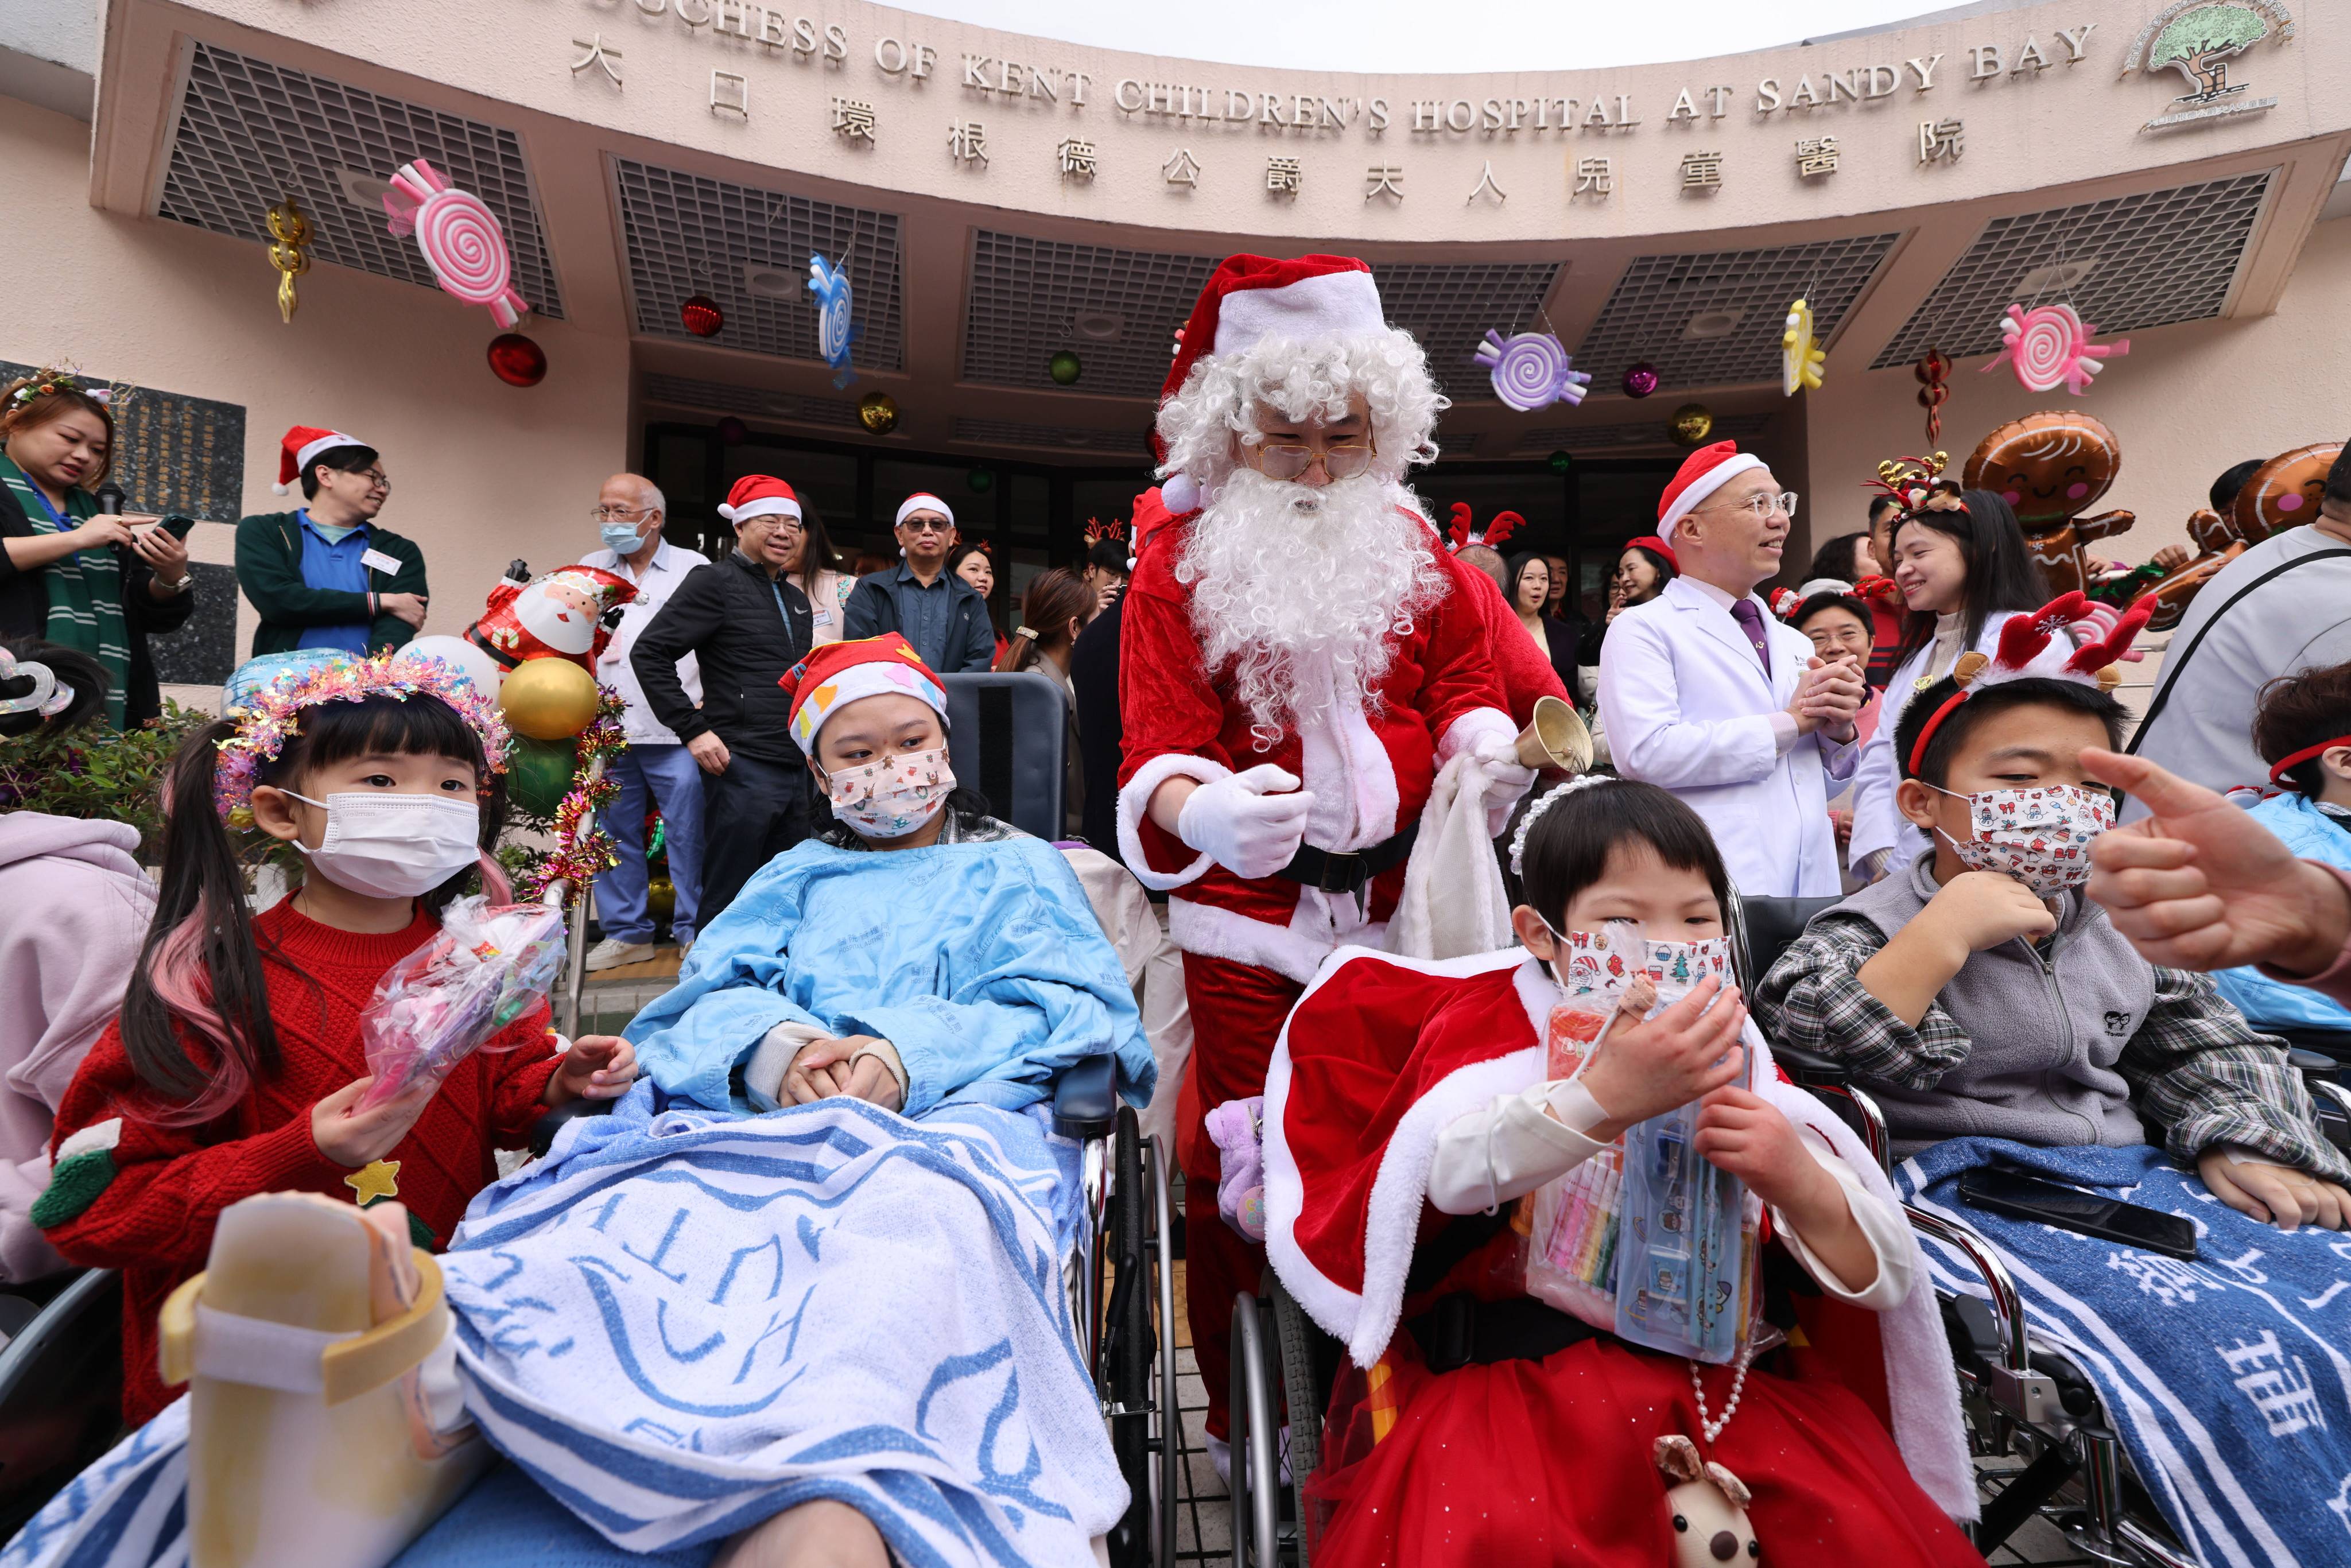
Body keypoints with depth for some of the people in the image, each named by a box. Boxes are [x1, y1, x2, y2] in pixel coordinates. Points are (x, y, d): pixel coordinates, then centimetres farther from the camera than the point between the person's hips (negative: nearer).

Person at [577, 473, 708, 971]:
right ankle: (626, 932, 19)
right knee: (615, 836, 8)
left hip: (677, 733, -4)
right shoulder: (590, 569, 16)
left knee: (688, 833, -2)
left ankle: (694, 931, 9)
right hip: (608, 731, 4)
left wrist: (706, 706, -7)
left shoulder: (694, 569, 5)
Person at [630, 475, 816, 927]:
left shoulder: (797, 601, 18)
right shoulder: (716, 584, -5)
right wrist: (693, 729, -16)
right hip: (741, 768, -8)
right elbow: (649, 653, -11)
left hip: (794, 769, 8)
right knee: (729, 898, -2)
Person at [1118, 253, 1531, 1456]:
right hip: (1243, 917, -2)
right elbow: (1157, 748, -10)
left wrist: (1486, 749, -11)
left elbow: (1463, 690, 13)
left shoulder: (1418, 552, 12)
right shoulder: (1178, 564, 0)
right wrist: (1197, 808, -32)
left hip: (1398, 908, 3)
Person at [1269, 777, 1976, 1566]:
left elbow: (1884, 1282, 4)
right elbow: (1442, 1174, -23)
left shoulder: (1740, 1066, 8)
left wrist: (1800, 1184, -17)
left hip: (1718, 1384, 4)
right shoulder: (1494, 1025, -1)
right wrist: (1603, 1098, -36)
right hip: (1508, 1378, -3)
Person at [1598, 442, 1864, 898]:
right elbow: (1645, 753, -18)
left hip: (1812, 887, 7)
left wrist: (1839, 731, 1)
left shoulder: (1795, 643, 21)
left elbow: (1833, 784, 26)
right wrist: (1791, 722, -8)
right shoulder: (1642, 629, -1)